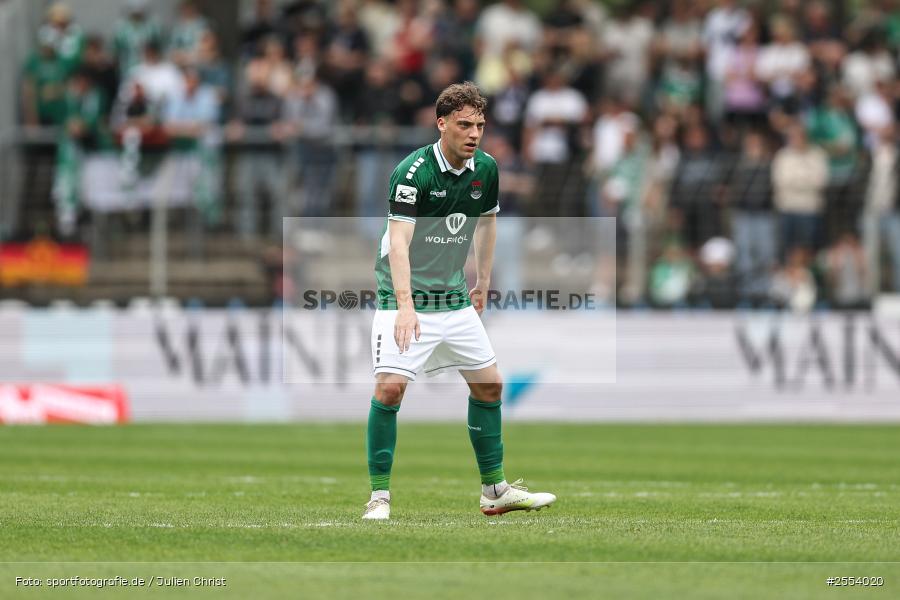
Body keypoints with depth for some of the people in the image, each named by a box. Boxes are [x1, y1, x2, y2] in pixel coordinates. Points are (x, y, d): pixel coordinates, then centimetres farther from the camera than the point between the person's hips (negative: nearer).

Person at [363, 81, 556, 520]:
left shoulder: (485, 169, 0)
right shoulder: (413, 172, -20)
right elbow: (398, 241, -27)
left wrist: (483, 281, 21)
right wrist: (405, 306, -36)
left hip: (454, 299, 7)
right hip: (405, 299, -7)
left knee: (489, 384, 8)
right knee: (390, 387, -18)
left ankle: (495, 489, 22)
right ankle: (379, 496, -9)